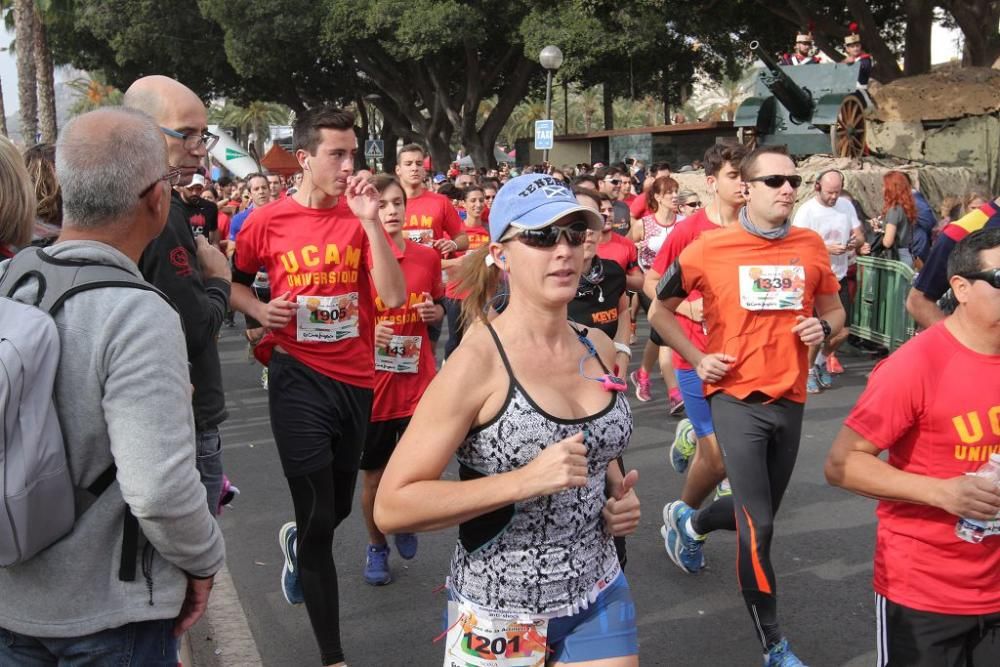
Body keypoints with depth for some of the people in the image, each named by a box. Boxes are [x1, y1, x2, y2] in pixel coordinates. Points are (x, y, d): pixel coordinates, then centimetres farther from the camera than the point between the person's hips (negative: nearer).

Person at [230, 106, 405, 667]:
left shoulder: (361, 218, -2)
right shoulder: (268, 222, -4)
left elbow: (394, 296, -13)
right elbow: (236, 284, 13)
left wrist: (369, 221, -19)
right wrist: (260, 310, -8)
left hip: (355, 380, 3)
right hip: (298, 378, -2)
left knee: (338, 509, 18)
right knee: (317, 517, -1)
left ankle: (297, 544, 56)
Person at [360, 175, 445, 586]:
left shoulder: (428, 257, 2)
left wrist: (435, 312, -5)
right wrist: (368, 331, -18)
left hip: (418, 379, 2)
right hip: (372, 382, -2)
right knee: (374, 474, 10)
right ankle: (376, 546, 33)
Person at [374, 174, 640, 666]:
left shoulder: (598, 348, -1)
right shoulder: (478, 361, -19)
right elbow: (391, 506, -22)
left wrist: (618, 494, -1)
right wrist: (525, 480, -28)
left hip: (598, 598, 5)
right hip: (497, 614, -4)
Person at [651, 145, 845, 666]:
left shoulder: (811, 247, 1)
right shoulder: (710, 248, -9)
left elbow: (835, 309, 15)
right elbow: (659, 311, 3)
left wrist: (823, 327, -7)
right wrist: (697, 359, -7)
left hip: (790, 399, 5)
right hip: (737, 398, -4)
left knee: (756, 514, 19)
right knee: (757, 527, -8)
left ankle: (688, 521, 51)